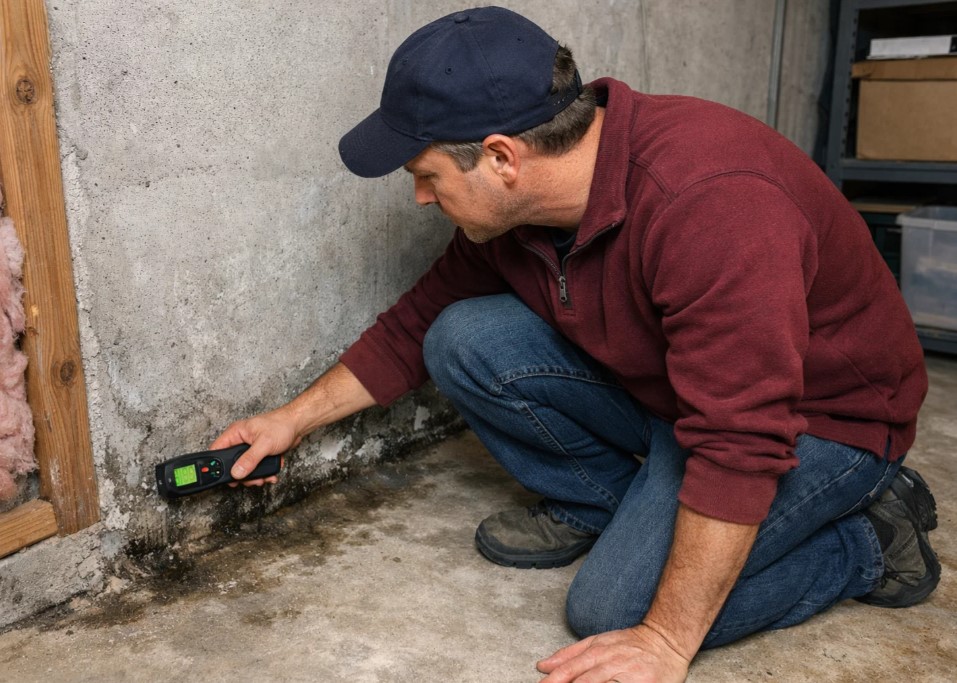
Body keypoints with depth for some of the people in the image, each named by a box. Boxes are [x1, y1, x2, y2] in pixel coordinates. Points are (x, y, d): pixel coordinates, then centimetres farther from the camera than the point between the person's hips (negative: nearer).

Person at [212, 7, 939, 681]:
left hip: (815, 416, -6)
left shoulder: (712, 205, -36)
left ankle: (870, 536, 1)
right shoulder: (513, 205, -10)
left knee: (616, 612, -19)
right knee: (464, 339, -12)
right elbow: (416, 324, 4)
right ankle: (595, 502, 9)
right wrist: (295, 418, 8)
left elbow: (742, 448, -34)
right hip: (658, 387, 6)